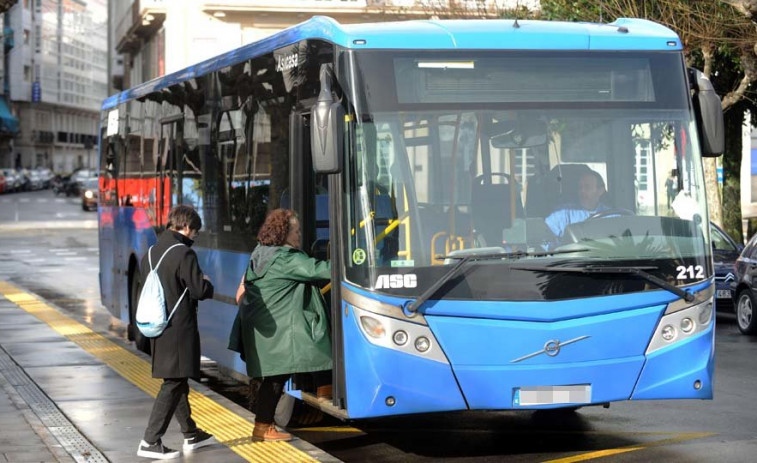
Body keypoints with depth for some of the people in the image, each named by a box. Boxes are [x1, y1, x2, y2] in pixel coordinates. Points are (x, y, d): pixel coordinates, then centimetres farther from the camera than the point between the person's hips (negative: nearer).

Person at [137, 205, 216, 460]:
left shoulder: (151, 253, 8)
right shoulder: (184, 254, -17)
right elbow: (199, 290, -19)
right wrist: (207, 283, 5)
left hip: (157, 327, 9)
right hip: (179, 328, -9)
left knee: (178, 381, 19)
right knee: (173, 384, -4)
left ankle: (191, 434, 32)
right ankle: (150, 442, -7)